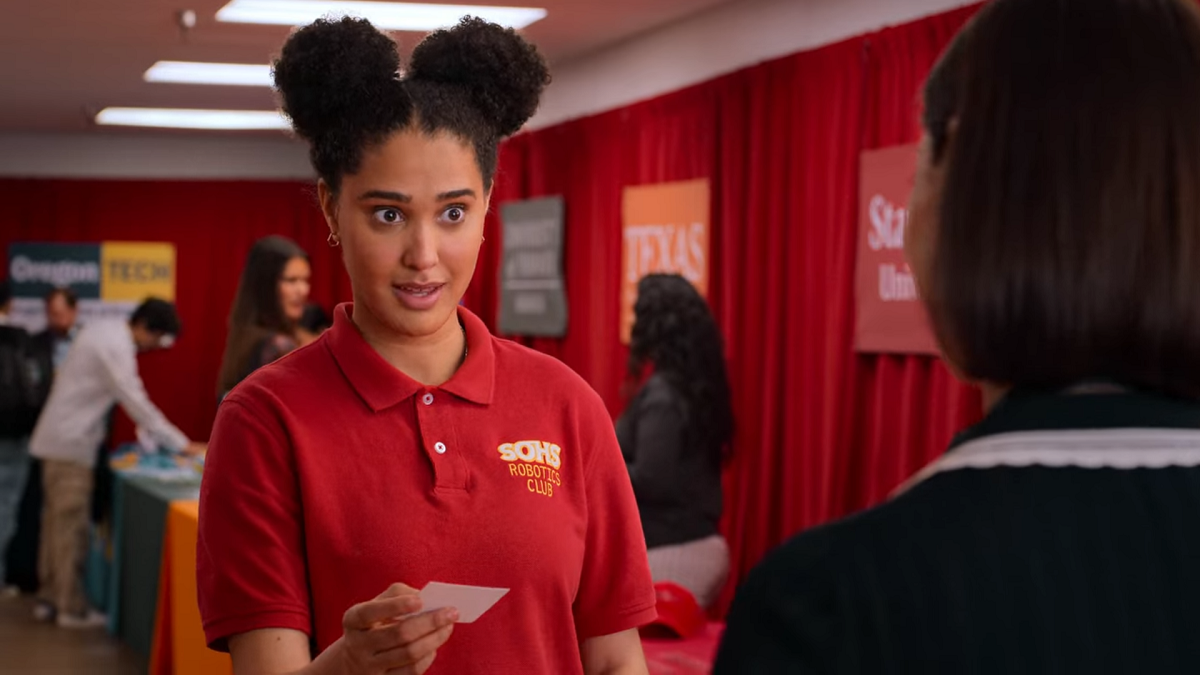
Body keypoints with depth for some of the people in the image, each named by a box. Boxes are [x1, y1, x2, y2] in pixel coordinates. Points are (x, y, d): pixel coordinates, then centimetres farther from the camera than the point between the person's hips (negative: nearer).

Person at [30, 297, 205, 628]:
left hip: (61, 437, 10)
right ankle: (72, 608, -1)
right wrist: (181, 444, -18)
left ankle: (48, 599, 18)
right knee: (71, 526, -5)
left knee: (57, 522, 13)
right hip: (71, 443, -10)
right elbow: (136, 402, -21)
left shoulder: (105, 332, 11)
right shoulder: (116, 346, -19)